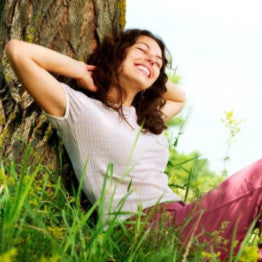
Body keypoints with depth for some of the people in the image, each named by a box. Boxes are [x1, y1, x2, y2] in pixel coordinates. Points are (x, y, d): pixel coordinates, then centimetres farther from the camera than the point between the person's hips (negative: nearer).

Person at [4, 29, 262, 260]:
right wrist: (84, 72, 3)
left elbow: (179, 98, 48)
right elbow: (17, 50, -7)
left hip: (181, 218, 8)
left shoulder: (146, 119, 26)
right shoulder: (79, 108, 3)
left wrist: (154, 76, 29)